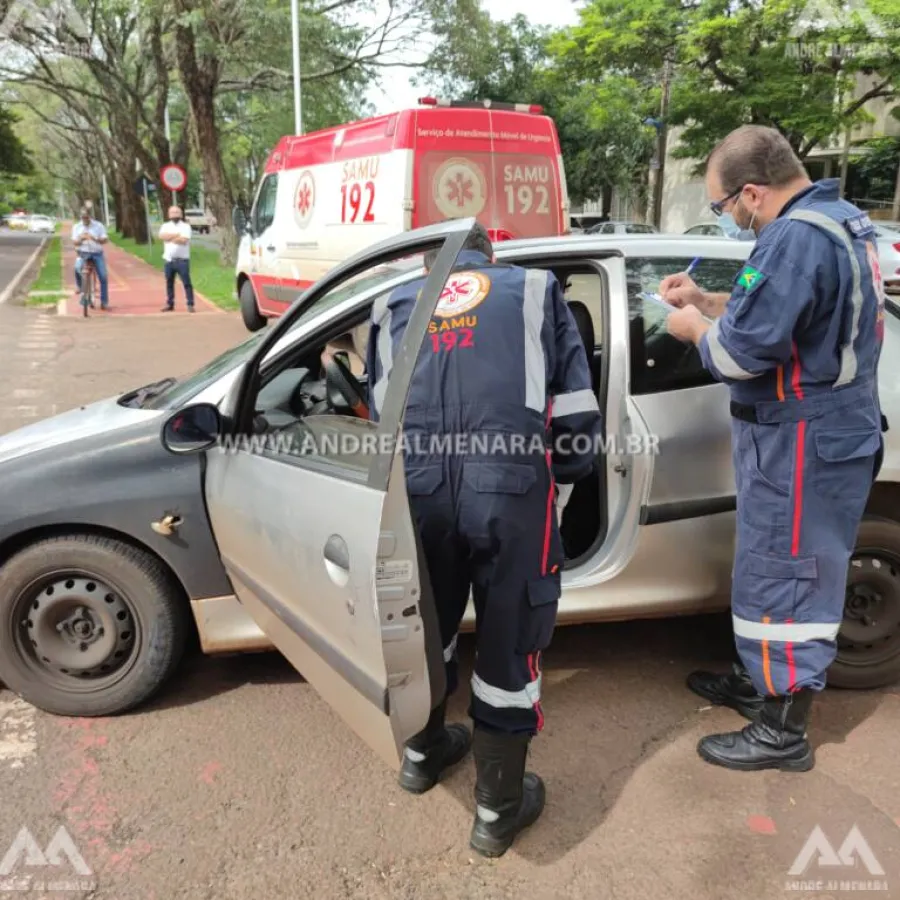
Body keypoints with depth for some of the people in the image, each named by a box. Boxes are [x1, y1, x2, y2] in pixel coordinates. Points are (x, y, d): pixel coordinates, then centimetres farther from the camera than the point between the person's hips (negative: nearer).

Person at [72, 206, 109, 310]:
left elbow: (105, 239, -6)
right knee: (78, 268, -30)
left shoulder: (99, 225, 0)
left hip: (97, 253, 0)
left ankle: (104, 302, 3)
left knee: (103, 277, -8)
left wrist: (94, 238, -23)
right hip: (83, 253, 0)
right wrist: (80, 239, -20)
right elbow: (74, 242, 2)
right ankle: (80, 286, -2)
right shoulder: (76, 227, 6)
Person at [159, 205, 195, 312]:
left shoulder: (185, 226, 0)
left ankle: (190, 304, -3)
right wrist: (176, 235, -11)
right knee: (169, 283, 11)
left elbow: (184, 240, -16)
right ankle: (169, 304, 20)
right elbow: (162, 236, -7)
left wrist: (169, 237, -6)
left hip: (182, 260, -4)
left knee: (186, 282, -5)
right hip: (169, 260, 4)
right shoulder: (165, 226, 12)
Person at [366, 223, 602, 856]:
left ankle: (424, 751, 49)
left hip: (418, 491, 3)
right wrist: (564, 470, 29)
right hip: (510, 491, -2)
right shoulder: (535, 291, 18)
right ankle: (499, 808, 31)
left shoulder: (395, 309, 24)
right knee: (510, 640, 14)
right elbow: (577, 412, 13)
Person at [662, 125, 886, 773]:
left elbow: (742, 350, -27)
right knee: (792, 573, 21)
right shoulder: (838, 221, 11)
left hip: (802, 443, -11)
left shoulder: (795, 239, -24)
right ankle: (764, 684, 38)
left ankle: (783, 733, 16)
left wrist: (696, 328, -7)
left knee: (782, 581, 1)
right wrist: (706, 300, 13)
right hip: (826, 431, 11)